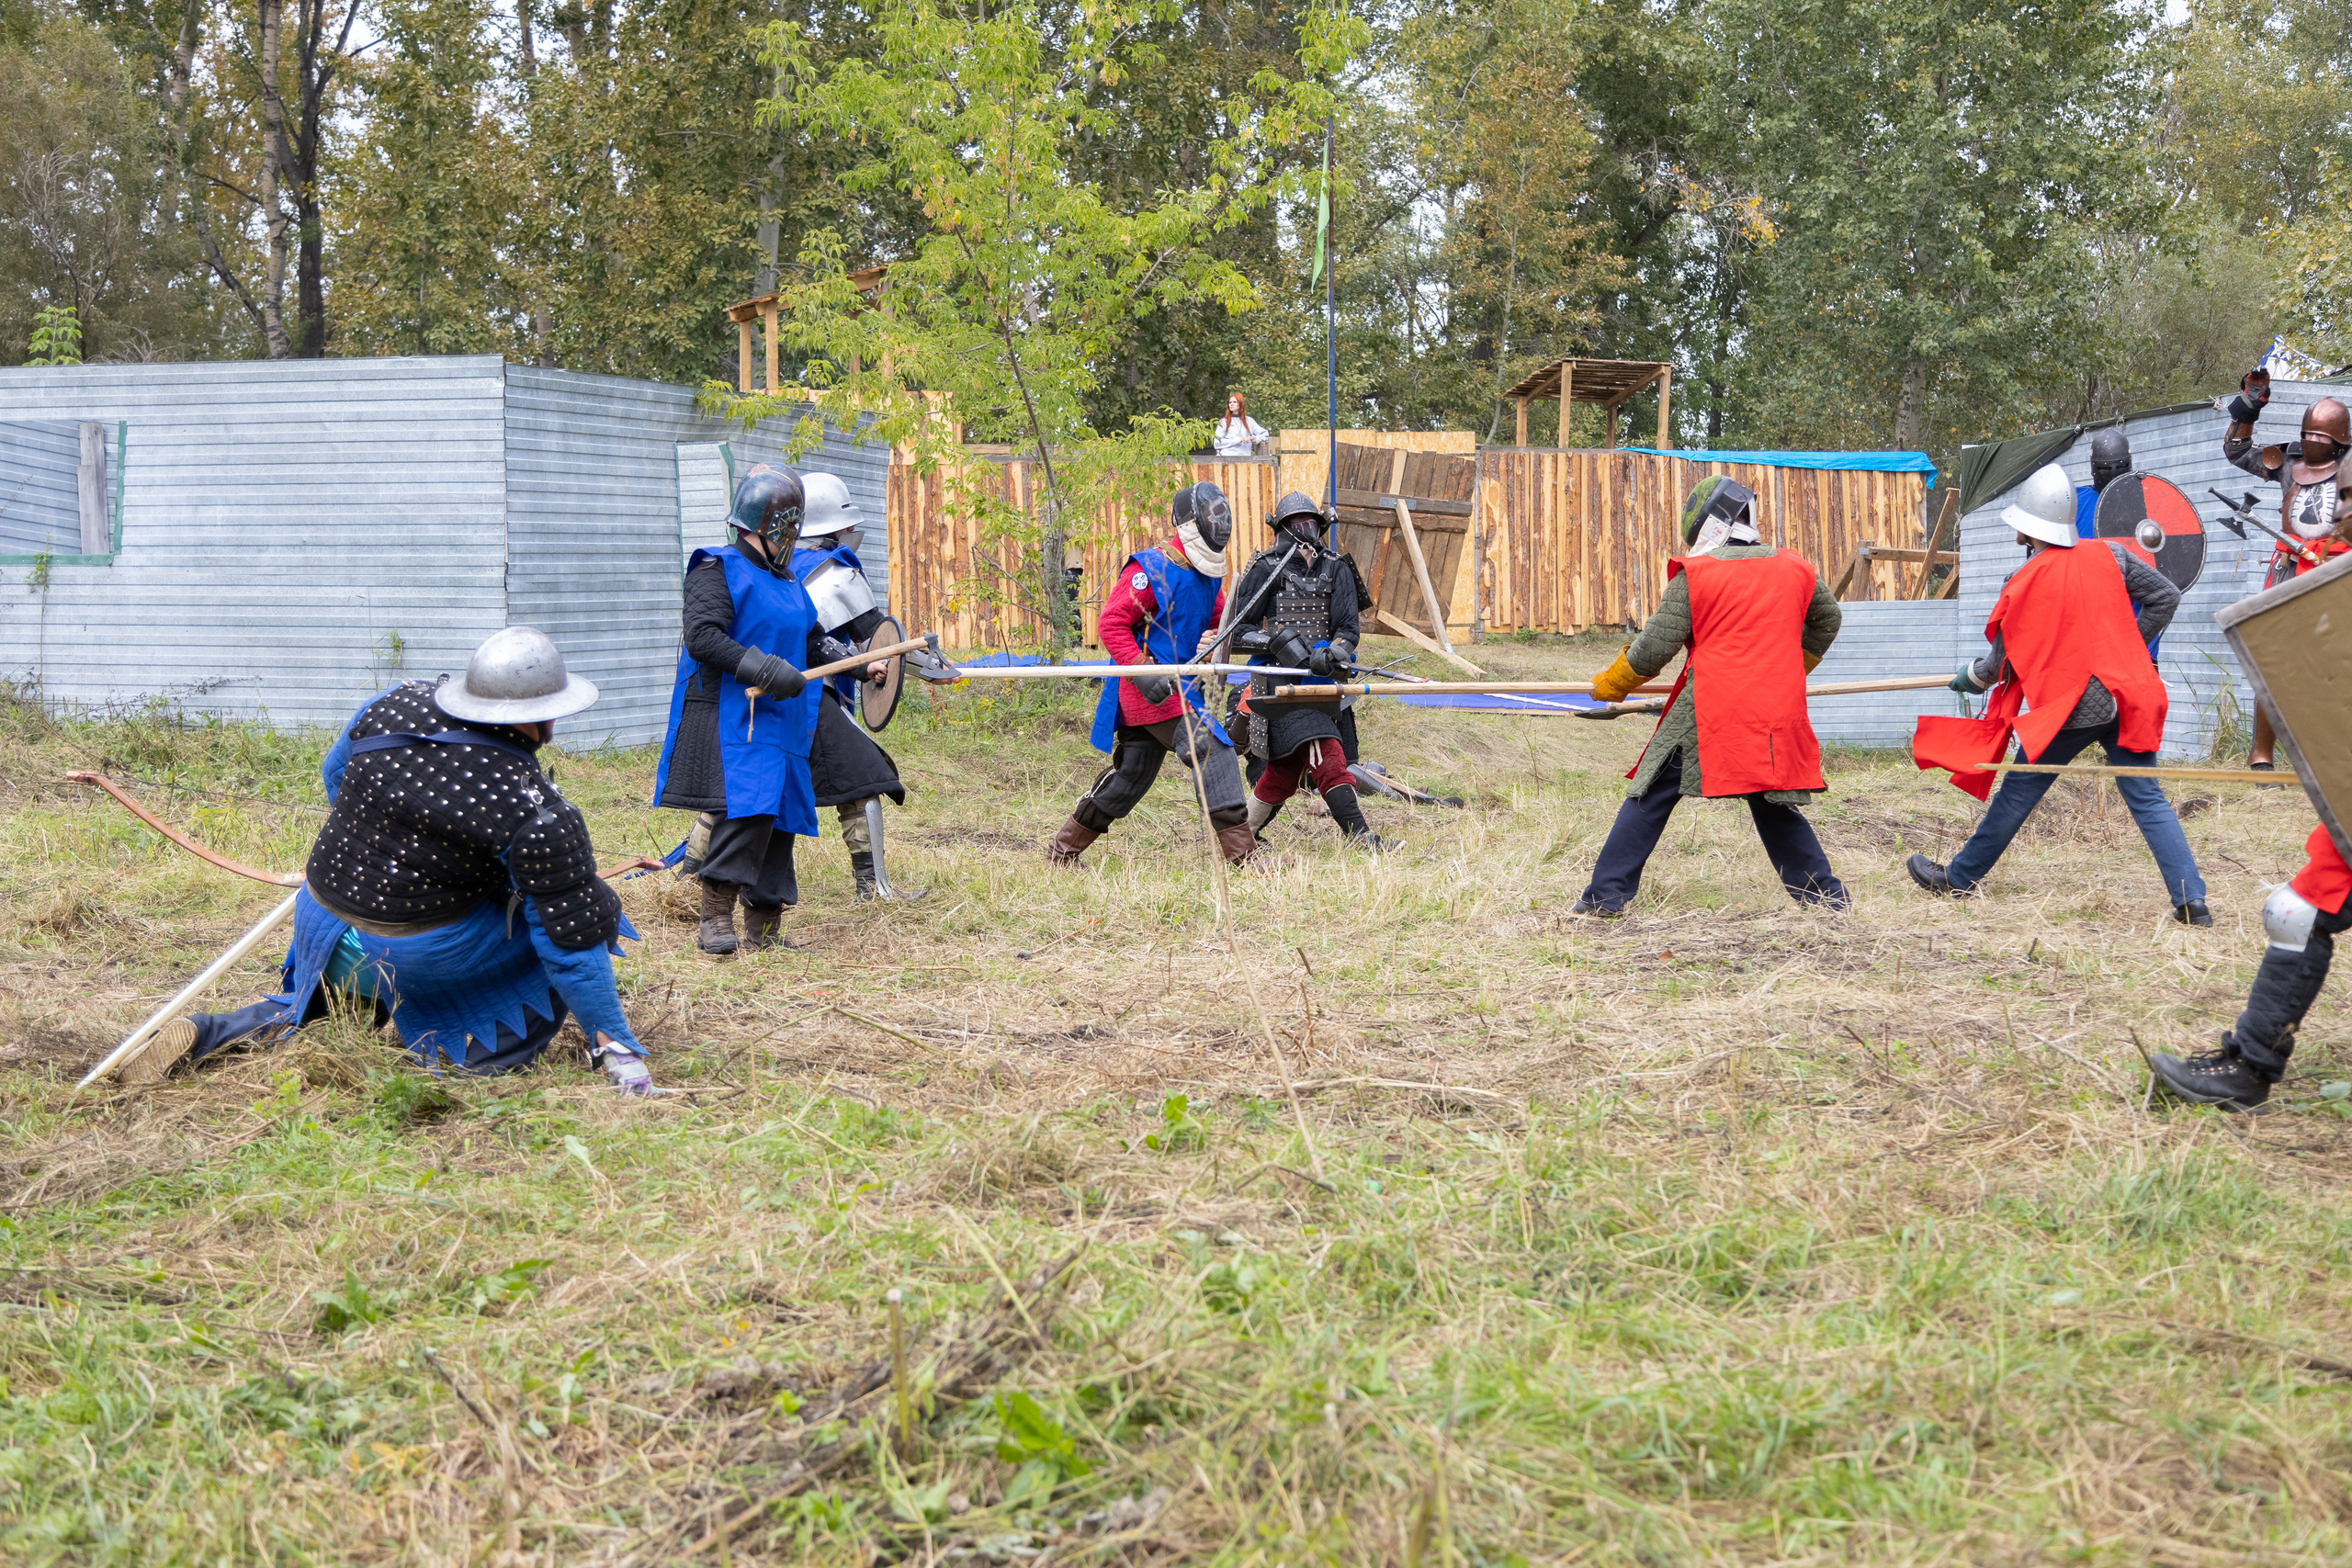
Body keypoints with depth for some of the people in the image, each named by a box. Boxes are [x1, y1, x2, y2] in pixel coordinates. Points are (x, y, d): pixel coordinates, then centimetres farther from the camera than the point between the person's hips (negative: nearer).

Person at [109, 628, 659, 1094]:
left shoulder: (392, 705, -7)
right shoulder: (537, 812, -22)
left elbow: (335, 773, 14)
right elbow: (571, 938, -16)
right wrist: (616, 1043, -7)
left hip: (324, 924, 6)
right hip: (422, 951, -6)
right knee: (589, 910, 5)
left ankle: (203, 1034, 15)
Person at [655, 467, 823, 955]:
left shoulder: (789, 583, 20)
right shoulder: (718, 572, -6)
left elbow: (815, 644, 29)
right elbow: (701, 636, -18)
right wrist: (764, 670, -24)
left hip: (780, 721, 8)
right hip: (731, 718, -8)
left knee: (778, 817, 7)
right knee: (746, 808, -21)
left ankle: (764, 931, 14)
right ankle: (715, 917, -14)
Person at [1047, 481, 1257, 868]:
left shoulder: (1209, 577, 14)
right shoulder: (1150, 569, -13)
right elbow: (1111, 622, -16)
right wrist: (1142, 671, -24)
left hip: (1181, 686, 10)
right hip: (1152, 688, -10)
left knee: (1131, 775, 14)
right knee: (1213, 753, -16)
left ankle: (1063, 850, 24)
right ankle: (1242, 855, -16)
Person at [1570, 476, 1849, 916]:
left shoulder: (1694, 575, -4)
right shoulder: (1795, 570, 10)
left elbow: (1654, 648, -3)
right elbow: (1827, 621, 27)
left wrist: (1611, 685, 13)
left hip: (1708, 713, -4)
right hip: (1777, 712, 4)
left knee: (1651, 798, 3)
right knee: (1775, 806, 17)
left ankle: (1607, 895, 1)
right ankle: (1825, 894, 16)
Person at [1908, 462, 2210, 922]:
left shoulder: (2026, 582, -11)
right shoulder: (2109, 555, 2)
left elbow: (2006, 659, -4)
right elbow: (2165, 596, 9)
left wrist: (1973, 677, 17)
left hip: (2067, 707, -4)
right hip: (2124, 697, 4)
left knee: (2019, 792, 9)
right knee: (2147, 799, 5)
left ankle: (1960, 877, 23)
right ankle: (2192, 900, -2)